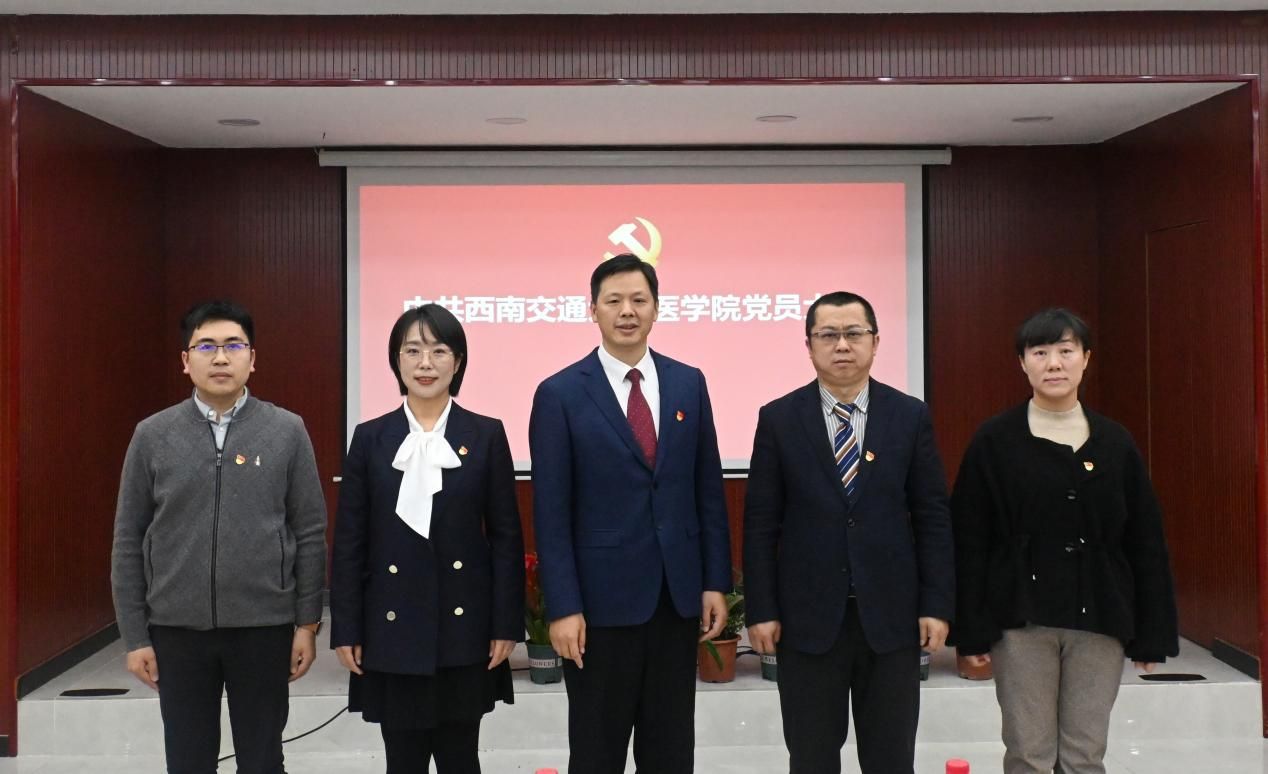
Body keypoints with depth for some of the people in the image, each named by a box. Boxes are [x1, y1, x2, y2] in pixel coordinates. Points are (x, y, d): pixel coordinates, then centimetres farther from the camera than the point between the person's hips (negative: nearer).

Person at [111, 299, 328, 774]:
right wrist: (134, 635, 1)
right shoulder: (152, 436, 0)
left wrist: (307, 623, -2)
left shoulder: (287, 432, -3)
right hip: (176, 629, 1)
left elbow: (310, 533, -1)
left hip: (264, 627, -1)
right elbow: (129, 541, 3)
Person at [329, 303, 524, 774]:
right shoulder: (370, 438, 3)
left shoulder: (486, 435, 0)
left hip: (464, 627, -1)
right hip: (392, 629, 1)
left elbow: (506, 536, 0)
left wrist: (506, 624, -4)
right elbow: (349, 541, 3)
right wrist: (346, 629, -1)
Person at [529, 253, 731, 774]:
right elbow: (551, 512, -8)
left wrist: (716, 581, 3)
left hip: (679, 594, 3)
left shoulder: (688, 383, 5)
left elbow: (708, 490, 8)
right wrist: (563, 606, -12)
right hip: (601, 597, -3)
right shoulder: (560, 394, -6)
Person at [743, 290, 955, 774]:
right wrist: (761, 610, -4)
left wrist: (937, 605, -3)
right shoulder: (778, 418, 0)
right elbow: (761, 523, -1)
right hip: (807, 617, -1)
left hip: (891, 615, 1)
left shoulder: (911, 416, 2)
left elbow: (933, 518, 2)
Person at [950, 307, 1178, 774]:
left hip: (1100, 620, 2)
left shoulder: (1115, 443, 5)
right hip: (1021, 619, -2)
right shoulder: (994, 442, -2)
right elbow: (969, 541, -3)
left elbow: (1145, 542, 7)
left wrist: (1152, 631, 4)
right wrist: (971, 629, -7)